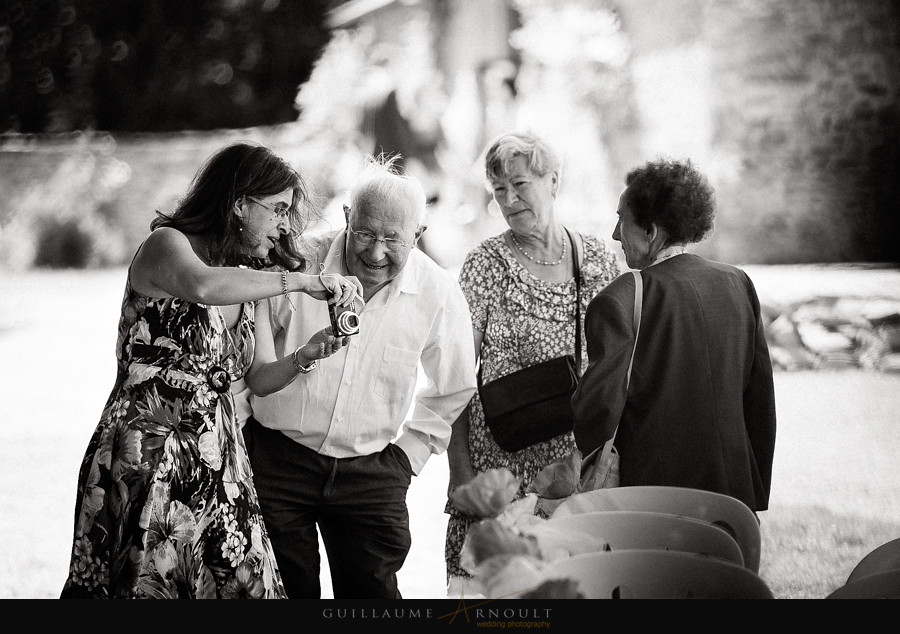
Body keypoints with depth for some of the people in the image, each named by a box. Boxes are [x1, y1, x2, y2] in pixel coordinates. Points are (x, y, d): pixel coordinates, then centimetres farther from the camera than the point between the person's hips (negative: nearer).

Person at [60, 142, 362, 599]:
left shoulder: (244, 280, 17)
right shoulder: (167, 245, -7)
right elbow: (202, 286, -31)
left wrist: (304, 358, 5)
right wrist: (302, 281, -25)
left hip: (218, 468, 7)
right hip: (148, 460, -7)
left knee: (245, 586, -2)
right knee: (146, 584, -7)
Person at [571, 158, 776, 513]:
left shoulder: (619, 302, -13)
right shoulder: (738, 283, 6)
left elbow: (599, 407, -19)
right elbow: (762, 405, 10)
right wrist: (756, 499, 17)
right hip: (735, 495, 6)